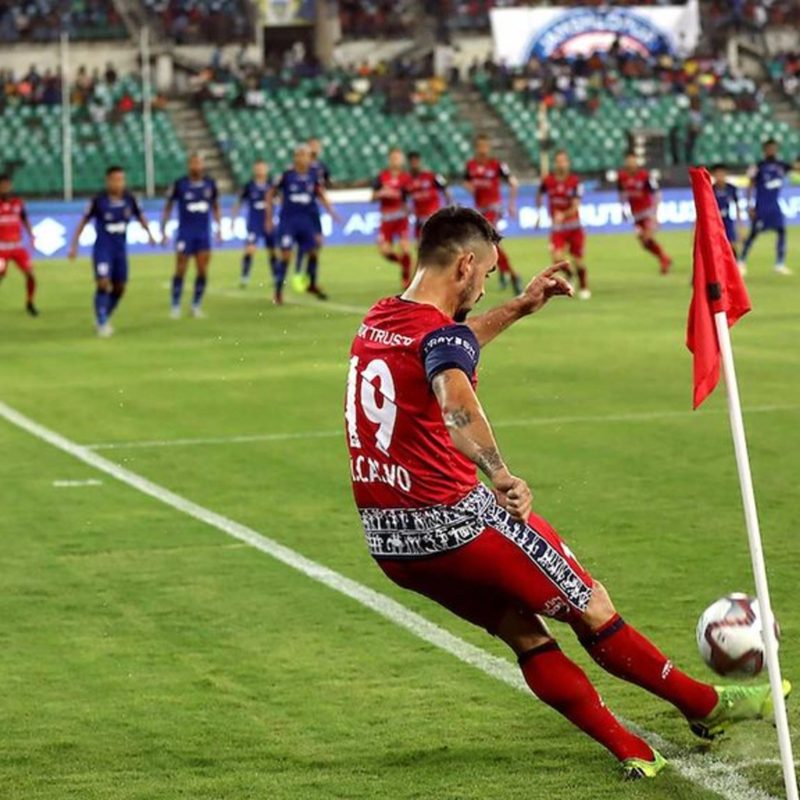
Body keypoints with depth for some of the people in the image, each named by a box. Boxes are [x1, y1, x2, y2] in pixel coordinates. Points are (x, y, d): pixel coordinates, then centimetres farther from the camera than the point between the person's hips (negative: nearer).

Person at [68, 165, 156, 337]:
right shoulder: (98, 200, -12)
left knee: (119, 287, 7)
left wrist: (149, 233, 1)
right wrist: (74, 245, -5)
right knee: (103, 284, -16)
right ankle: (102, 324, -9)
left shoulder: (129, 199, -3)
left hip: (120, 250, 4)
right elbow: (84, 221, -3)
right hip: (102, 249, -4)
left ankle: (104, 318, 26)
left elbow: (139, 216, 14)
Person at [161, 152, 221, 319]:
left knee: (203, 272, -2)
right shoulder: (180, 184, -6)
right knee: (181, 270, -3)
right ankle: (175, 306, 8)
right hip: (185, 234, -3)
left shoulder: (210, 183, 3)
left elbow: (215, 206, 17)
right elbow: (168, 207, 2)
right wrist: (163, 231, -1)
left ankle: (196, 305, 11)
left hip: (203, 234, 3)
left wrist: (219, 228, 11)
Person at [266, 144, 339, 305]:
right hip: (288, 219, -4)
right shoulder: (287, 175, -9)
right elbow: (271, 194, 0)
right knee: (285, 254, -8)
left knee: (312, 252, 7)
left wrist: (330, 210, 5)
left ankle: (312, 284, 28)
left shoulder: (313, 175, 0)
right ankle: (278, 291, 0)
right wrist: (269, 218, -1)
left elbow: (320, 193, 15)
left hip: (307, 219, 4)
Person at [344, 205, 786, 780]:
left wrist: (516, 311, 35)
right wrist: (500, 473, -58)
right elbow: (456, 400, -43)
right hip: (455, 522, -8)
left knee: (524, 632, 17)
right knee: (592, 610, 8)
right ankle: (708, 707, 22)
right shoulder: (440, 332, -19)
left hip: (387, 539, 9)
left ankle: (629, 750, 17)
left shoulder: (378, 321, 8)